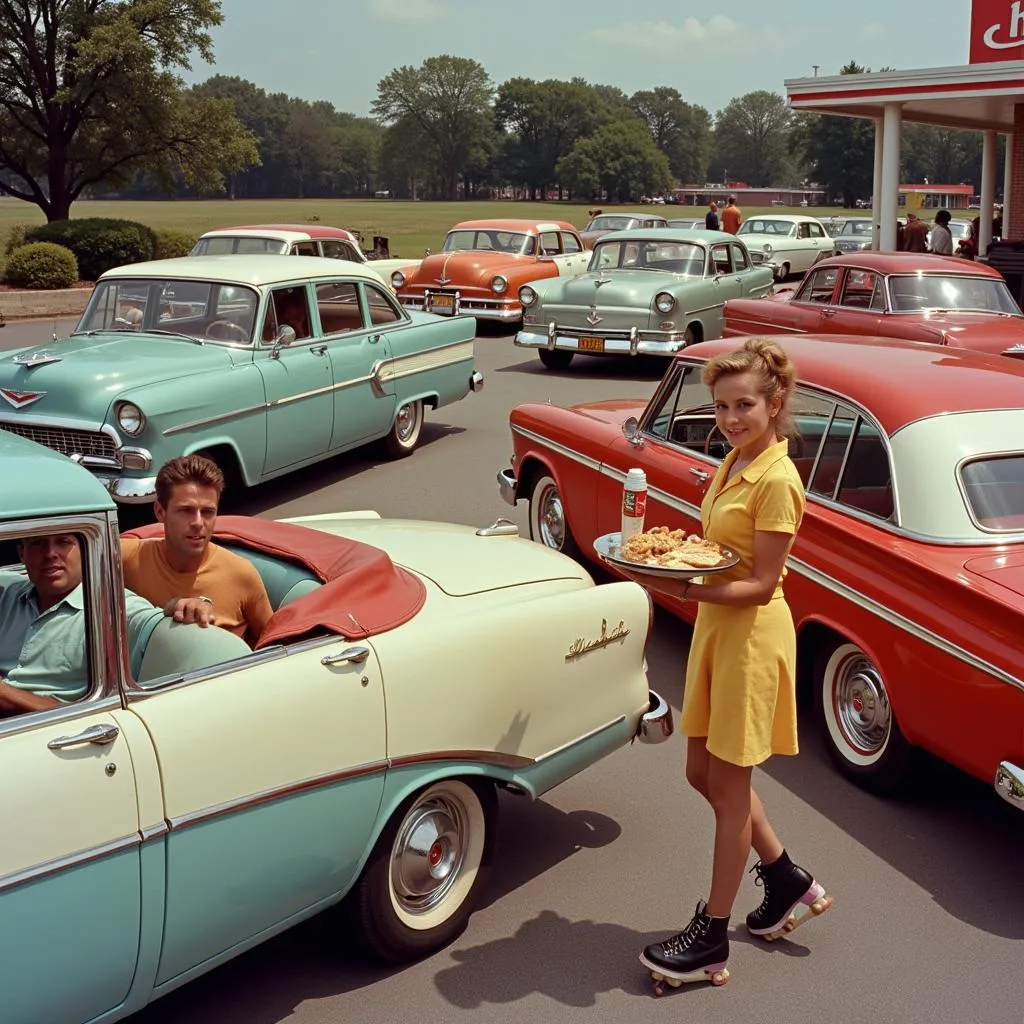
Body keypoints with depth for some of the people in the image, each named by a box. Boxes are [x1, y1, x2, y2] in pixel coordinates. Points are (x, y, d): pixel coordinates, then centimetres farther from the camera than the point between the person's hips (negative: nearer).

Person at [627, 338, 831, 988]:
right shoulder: (733, 464, 9)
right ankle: (790, 883, 36)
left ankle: (711, 938, 18)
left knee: (728, 787, 3)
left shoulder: (777, 480, -19)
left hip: (752, 635, -9)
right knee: (705, 774, 17)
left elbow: (761, 585, -21)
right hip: (715, 628, 9)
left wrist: (684, 590, -29)